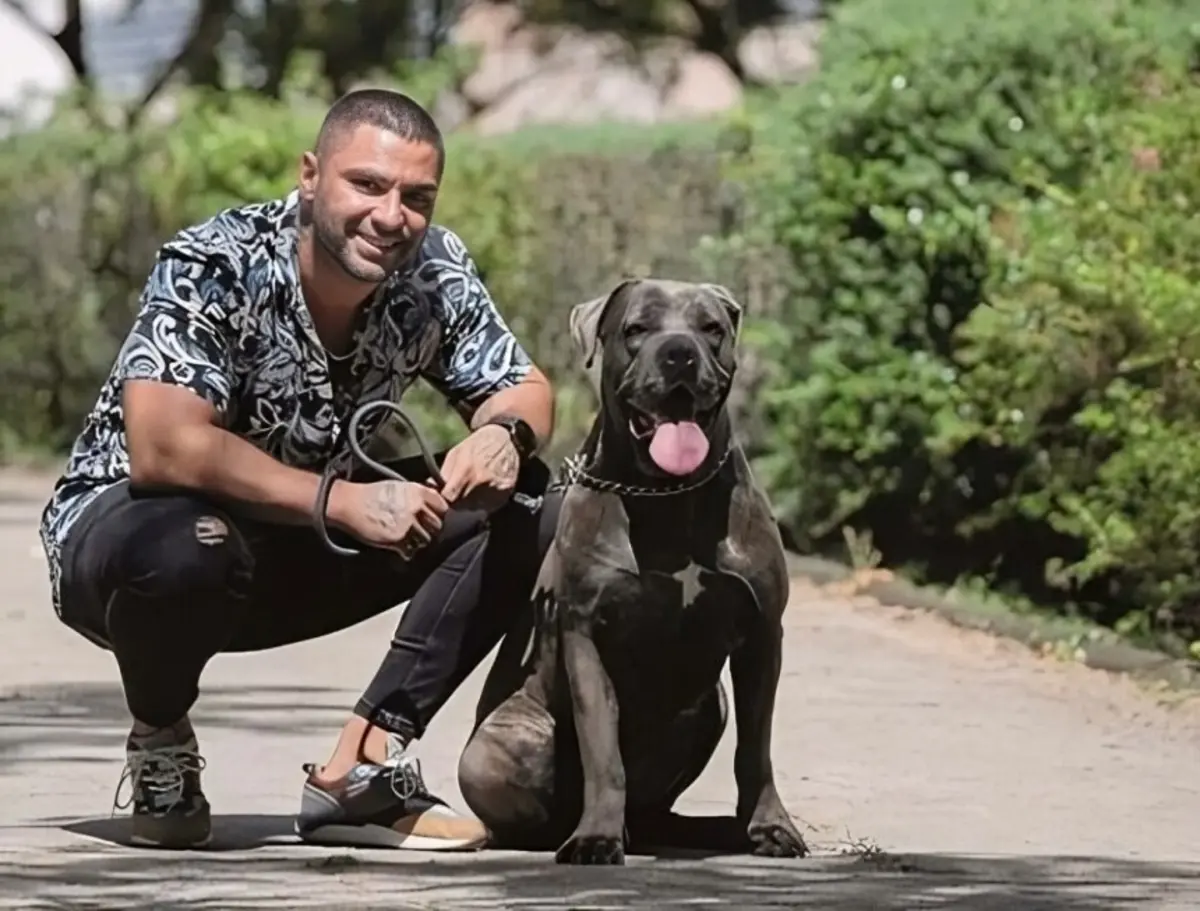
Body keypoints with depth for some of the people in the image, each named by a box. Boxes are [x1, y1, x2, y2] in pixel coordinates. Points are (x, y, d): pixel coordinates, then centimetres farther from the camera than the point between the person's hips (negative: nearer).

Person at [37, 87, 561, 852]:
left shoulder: (436, 271, -10)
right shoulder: (212, 267, -26)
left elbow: (523, 389, 0)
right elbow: (162, 450, -37)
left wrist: (505, 433, -25)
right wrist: (343, 500, -38)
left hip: (297, 559, 6)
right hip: (126, 524, -6)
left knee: (526, 508, -10)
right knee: (185, 547, -41)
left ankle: (365, 763, -10)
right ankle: (160, 749, -8)